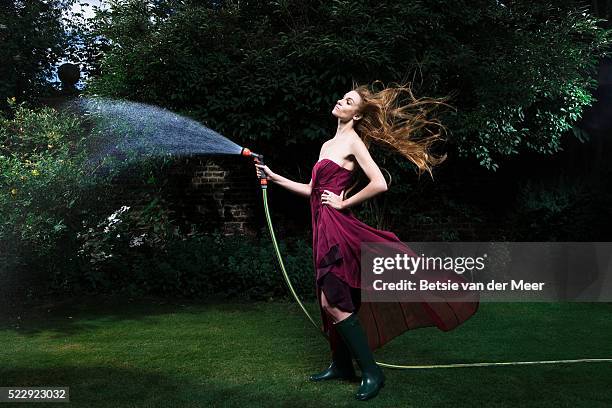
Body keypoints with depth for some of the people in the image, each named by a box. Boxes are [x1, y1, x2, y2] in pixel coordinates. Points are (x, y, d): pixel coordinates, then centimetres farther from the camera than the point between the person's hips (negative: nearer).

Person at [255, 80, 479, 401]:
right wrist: (274, 177, 21)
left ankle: (371, 371, -4)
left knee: (334, 302, -12)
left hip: (338, 228, -9)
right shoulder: (328, 145, 19)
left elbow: (379, 184, -17)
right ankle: (341, 365, 25)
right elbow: (312, 190, 22)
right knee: (332, 301, 13)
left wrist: (343, 202, -9)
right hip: (323, 230, 9)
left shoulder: (353, 140, -6)